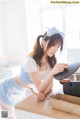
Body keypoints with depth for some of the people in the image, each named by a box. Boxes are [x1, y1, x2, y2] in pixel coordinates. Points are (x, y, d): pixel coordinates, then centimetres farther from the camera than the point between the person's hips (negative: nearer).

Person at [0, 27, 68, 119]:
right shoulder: (31, 61, -34)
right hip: (7, 90, -6)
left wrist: (43, 93, -28)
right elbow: (40, 88, -32)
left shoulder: (51, 61, -12)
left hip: (21, 92, 7)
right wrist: (53, 72, -47)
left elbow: (50, 84, -8)